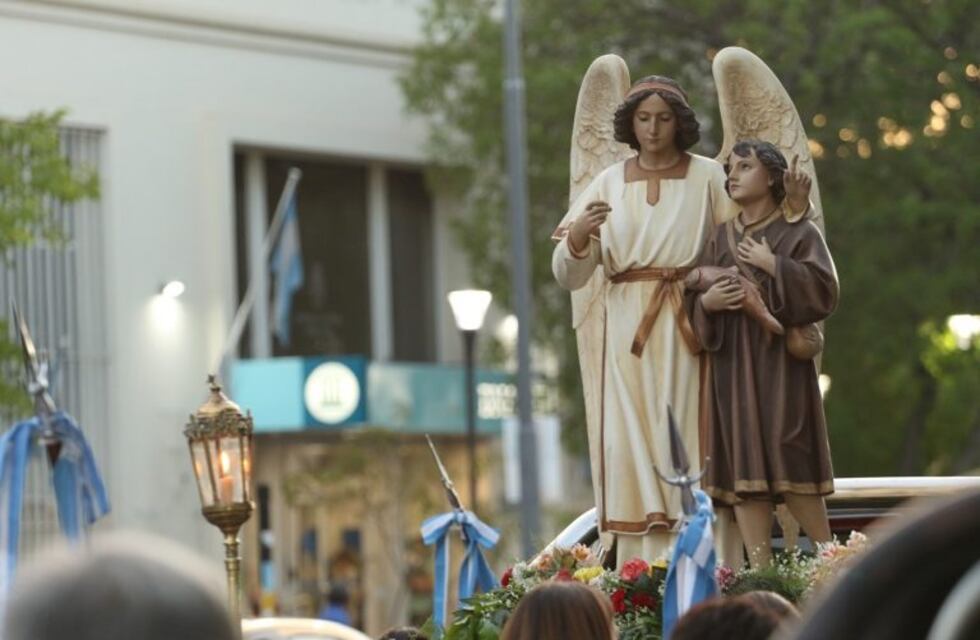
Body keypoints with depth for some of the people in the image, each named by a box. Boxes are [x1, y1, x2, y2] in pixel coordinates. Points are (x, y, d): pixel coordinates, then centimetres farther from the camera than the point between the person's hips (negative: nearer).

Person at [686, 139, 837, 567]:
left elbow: (824, 291, -10)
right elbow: (694, 304, 12)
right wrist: (706, 302, -9)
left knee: (790, 468, -7)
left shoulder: (799, 233, 2)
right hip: (731, 367, 4)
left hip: (779, 363, -4)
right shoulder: (720, 238, 15)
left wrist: (774, 266, -13)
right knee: (742, 468, -2)